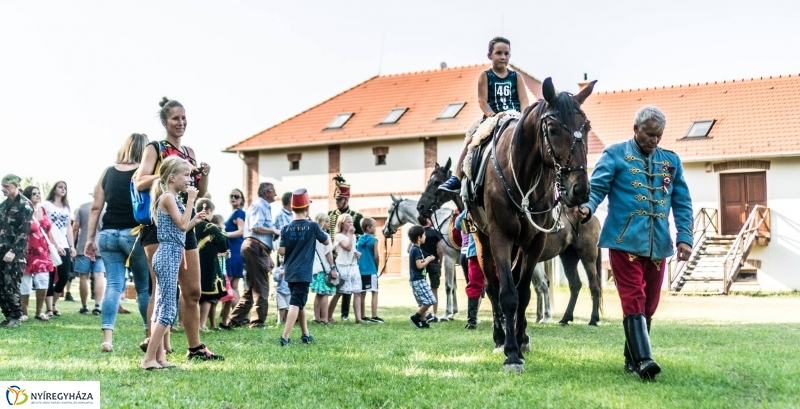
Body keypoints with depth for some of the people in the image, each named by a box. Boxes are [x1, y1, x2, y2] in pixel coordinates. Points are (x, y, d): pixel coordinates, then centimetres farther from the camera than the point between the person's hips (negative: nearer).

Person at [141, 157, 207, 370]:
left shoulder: (173, 198, 18)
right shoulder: (168, 197, -11)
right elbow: (182, 225, -16)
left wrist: (195, 220, 13)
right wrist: (190, 200, -12)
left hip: (170, 256, 10)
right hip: (168, 255, -10)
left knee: (162, 308, 11)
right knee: (168, 310, -10)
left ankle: (159, 357, 15)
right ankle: (149, 359, -9)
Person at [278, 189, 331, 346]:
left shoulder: (287, 229, 0)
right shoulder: (312, 226, -7)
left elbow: (281, 251, -3)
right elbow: (327, 241, 7)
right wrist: (321, 232, 23)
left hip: (290, 272, 5)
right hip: (303, 273, -5)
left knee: (300, 302, 19)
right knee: (296, 303, -9)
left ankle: (306, 334, 29)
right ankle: (285, 337, -20)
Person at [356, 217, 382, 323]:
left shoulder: (360, 240, 9)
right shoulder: (374, 240, -9)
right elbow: (376, 257, -11)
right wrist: (377, 267, 4)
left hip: (361, 270, 6)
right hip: (371, 270, -6)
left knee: (362, 293, 10)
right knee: (374, 293, -1)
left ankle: (363, 316, 15)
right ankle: (374, 316, -5)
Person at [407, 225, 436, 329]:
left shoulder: (413, 248, 14)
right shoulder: (417, 250, -16)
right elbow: (419, 265, -20)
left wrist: (425, 260, 9)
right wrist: (428, 260, -7)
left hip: (416, 279, 10)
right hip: (418, 280, -10)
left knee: (423, 303, 10)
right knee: (429, 300, -9)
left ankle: (423, 321, 10)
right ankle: (416, 317, -2)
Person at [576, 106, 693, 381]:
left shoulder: (671, 161, 13)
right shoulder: (615, 155, 1)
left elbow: (682, 203, 13)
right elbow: (597, 187, -8)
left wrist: (684, 237, 1)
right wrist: (587, 207, -30)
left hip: (658, 245, 5)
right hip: (625, 241, -5)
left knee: (649, 304, 9)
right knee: (633, 299, -12)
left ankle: (632, 358, 21)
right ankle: (642, 360, -18)